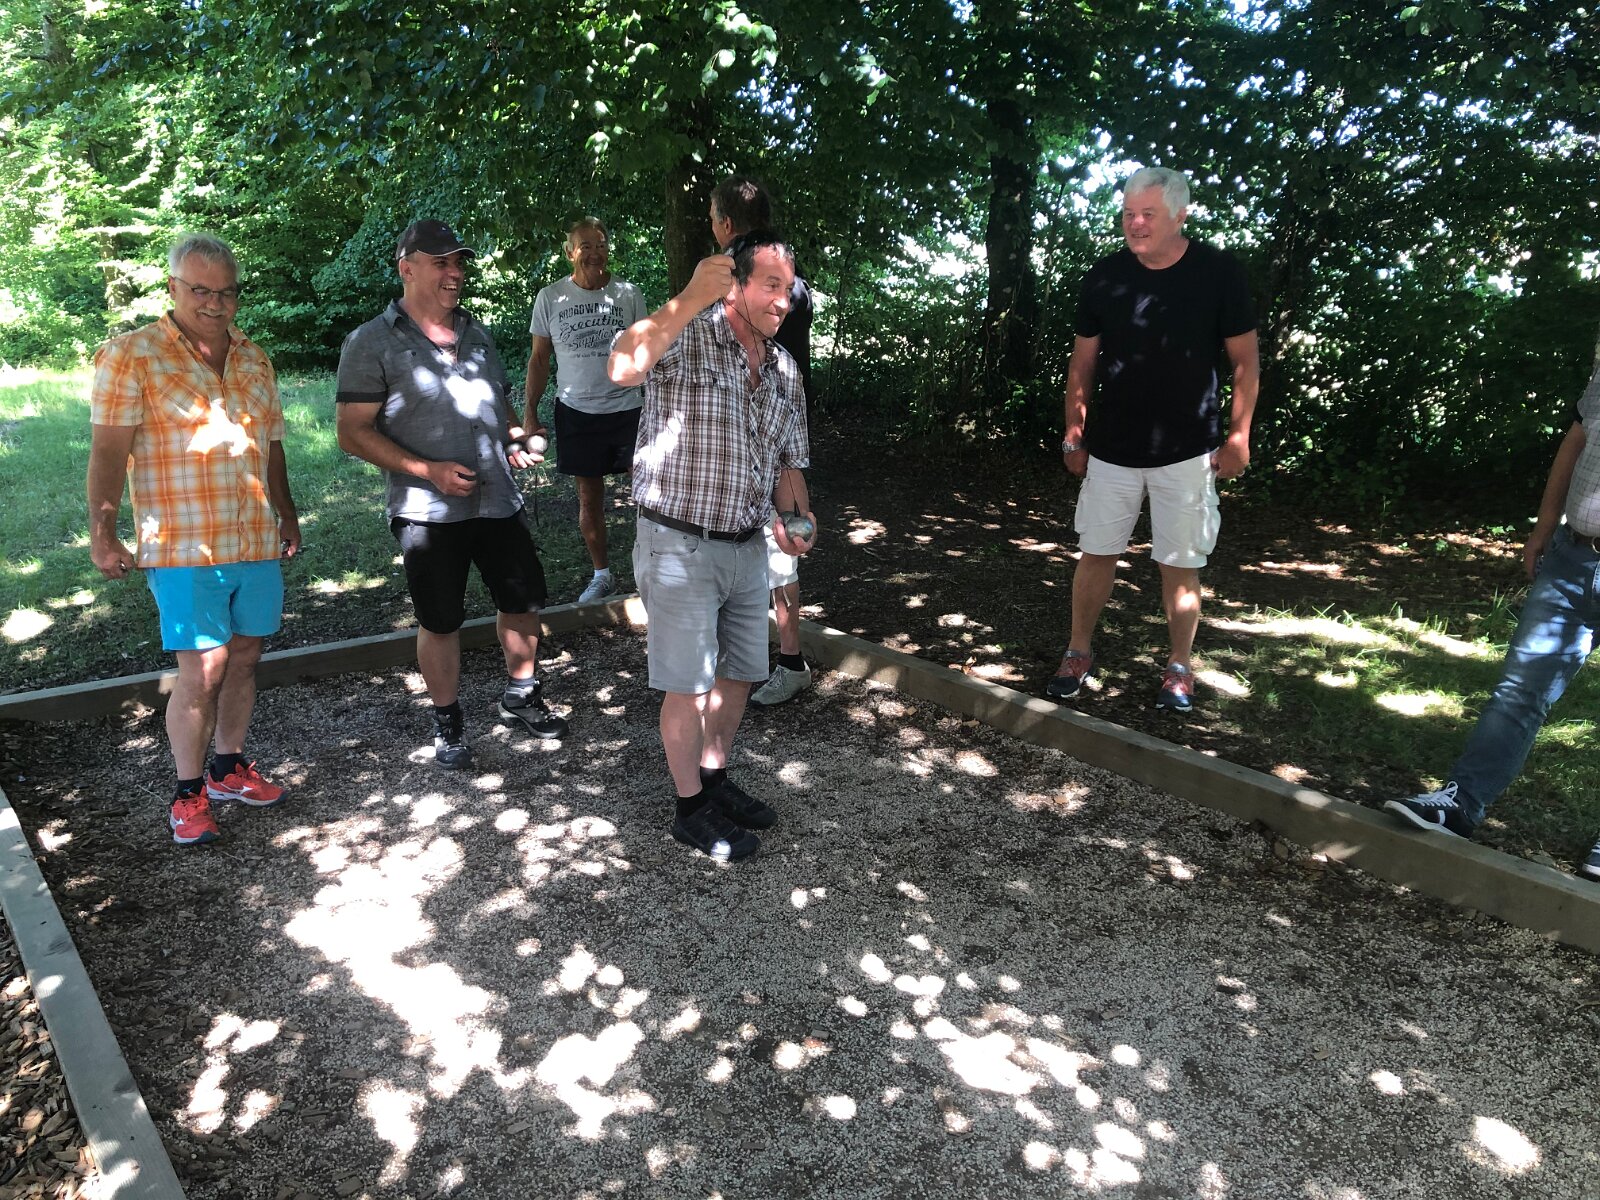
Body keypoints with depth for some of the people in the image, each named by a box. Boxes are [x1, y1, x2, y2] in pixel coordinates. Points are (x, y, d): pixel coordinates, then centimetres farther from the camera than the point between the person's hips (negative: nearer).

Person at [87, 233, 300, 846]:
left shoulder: (254, 358, 13)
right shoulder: (132, 354, -4)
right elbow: (109, 450, -9)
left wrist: (287, 515, 22)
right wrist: (102, 533, -14)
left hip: (257, 543, 6)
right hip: (184, 547, -5)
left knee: (244, 659, 12)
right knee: (202, 672, -6)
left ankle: (229, 768, 29)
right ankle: (189, 794, 10)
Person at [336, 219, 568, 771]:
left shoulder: (475, 332, 12)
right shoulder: (372, 343, -7)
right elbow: (353, 433, -10)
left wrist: (515, 439, 2)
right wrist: (429, 470, -20)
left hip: (498, 499, 5)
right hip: (429, 511, -5)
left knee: (521, 600, 13)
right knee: (440, 622, 6)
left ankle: (521, 696, 35)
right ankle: (448, 722, 25)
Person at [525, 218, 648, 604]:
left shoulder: (628, 294, 1)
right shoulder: (550, 298, 2)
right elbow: (540, 359, 7)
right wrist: (530, 414, 2)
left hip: (627, 408, -1)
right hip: (577, 411, 1)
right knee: (589, 496, 9)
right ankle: (602, 575, 23)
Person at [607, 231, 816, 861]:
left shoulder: (783, 368, 7)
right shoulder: (686, 339, -14)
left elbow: (788, 458, 17)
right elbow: (623, 367, -37)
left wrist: (797, 515, -2)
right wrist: (690, 299, -41)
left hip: (747, 548, 7)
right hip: (680, 547, -7)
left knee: (738, 674, 18)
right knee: (688, 686, 5)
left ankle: (715, 778, 40)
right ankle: (691, 808, 24)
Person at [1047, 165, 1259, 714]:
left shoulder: (1219, 272, -6)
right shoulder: (1105, 275, -1)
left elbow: (1245, 360, -1)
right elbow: (1083, 360, 7)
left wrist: (1238, 434, -4)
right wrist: (1074, 432, 5)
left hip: (1187, 451, -2)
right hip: (1112, 448, 2)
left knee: (1181, 564, 5)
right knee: (1096, 552, 8)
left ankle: (1179, 668, 21)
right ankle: (1078, 654, 23)